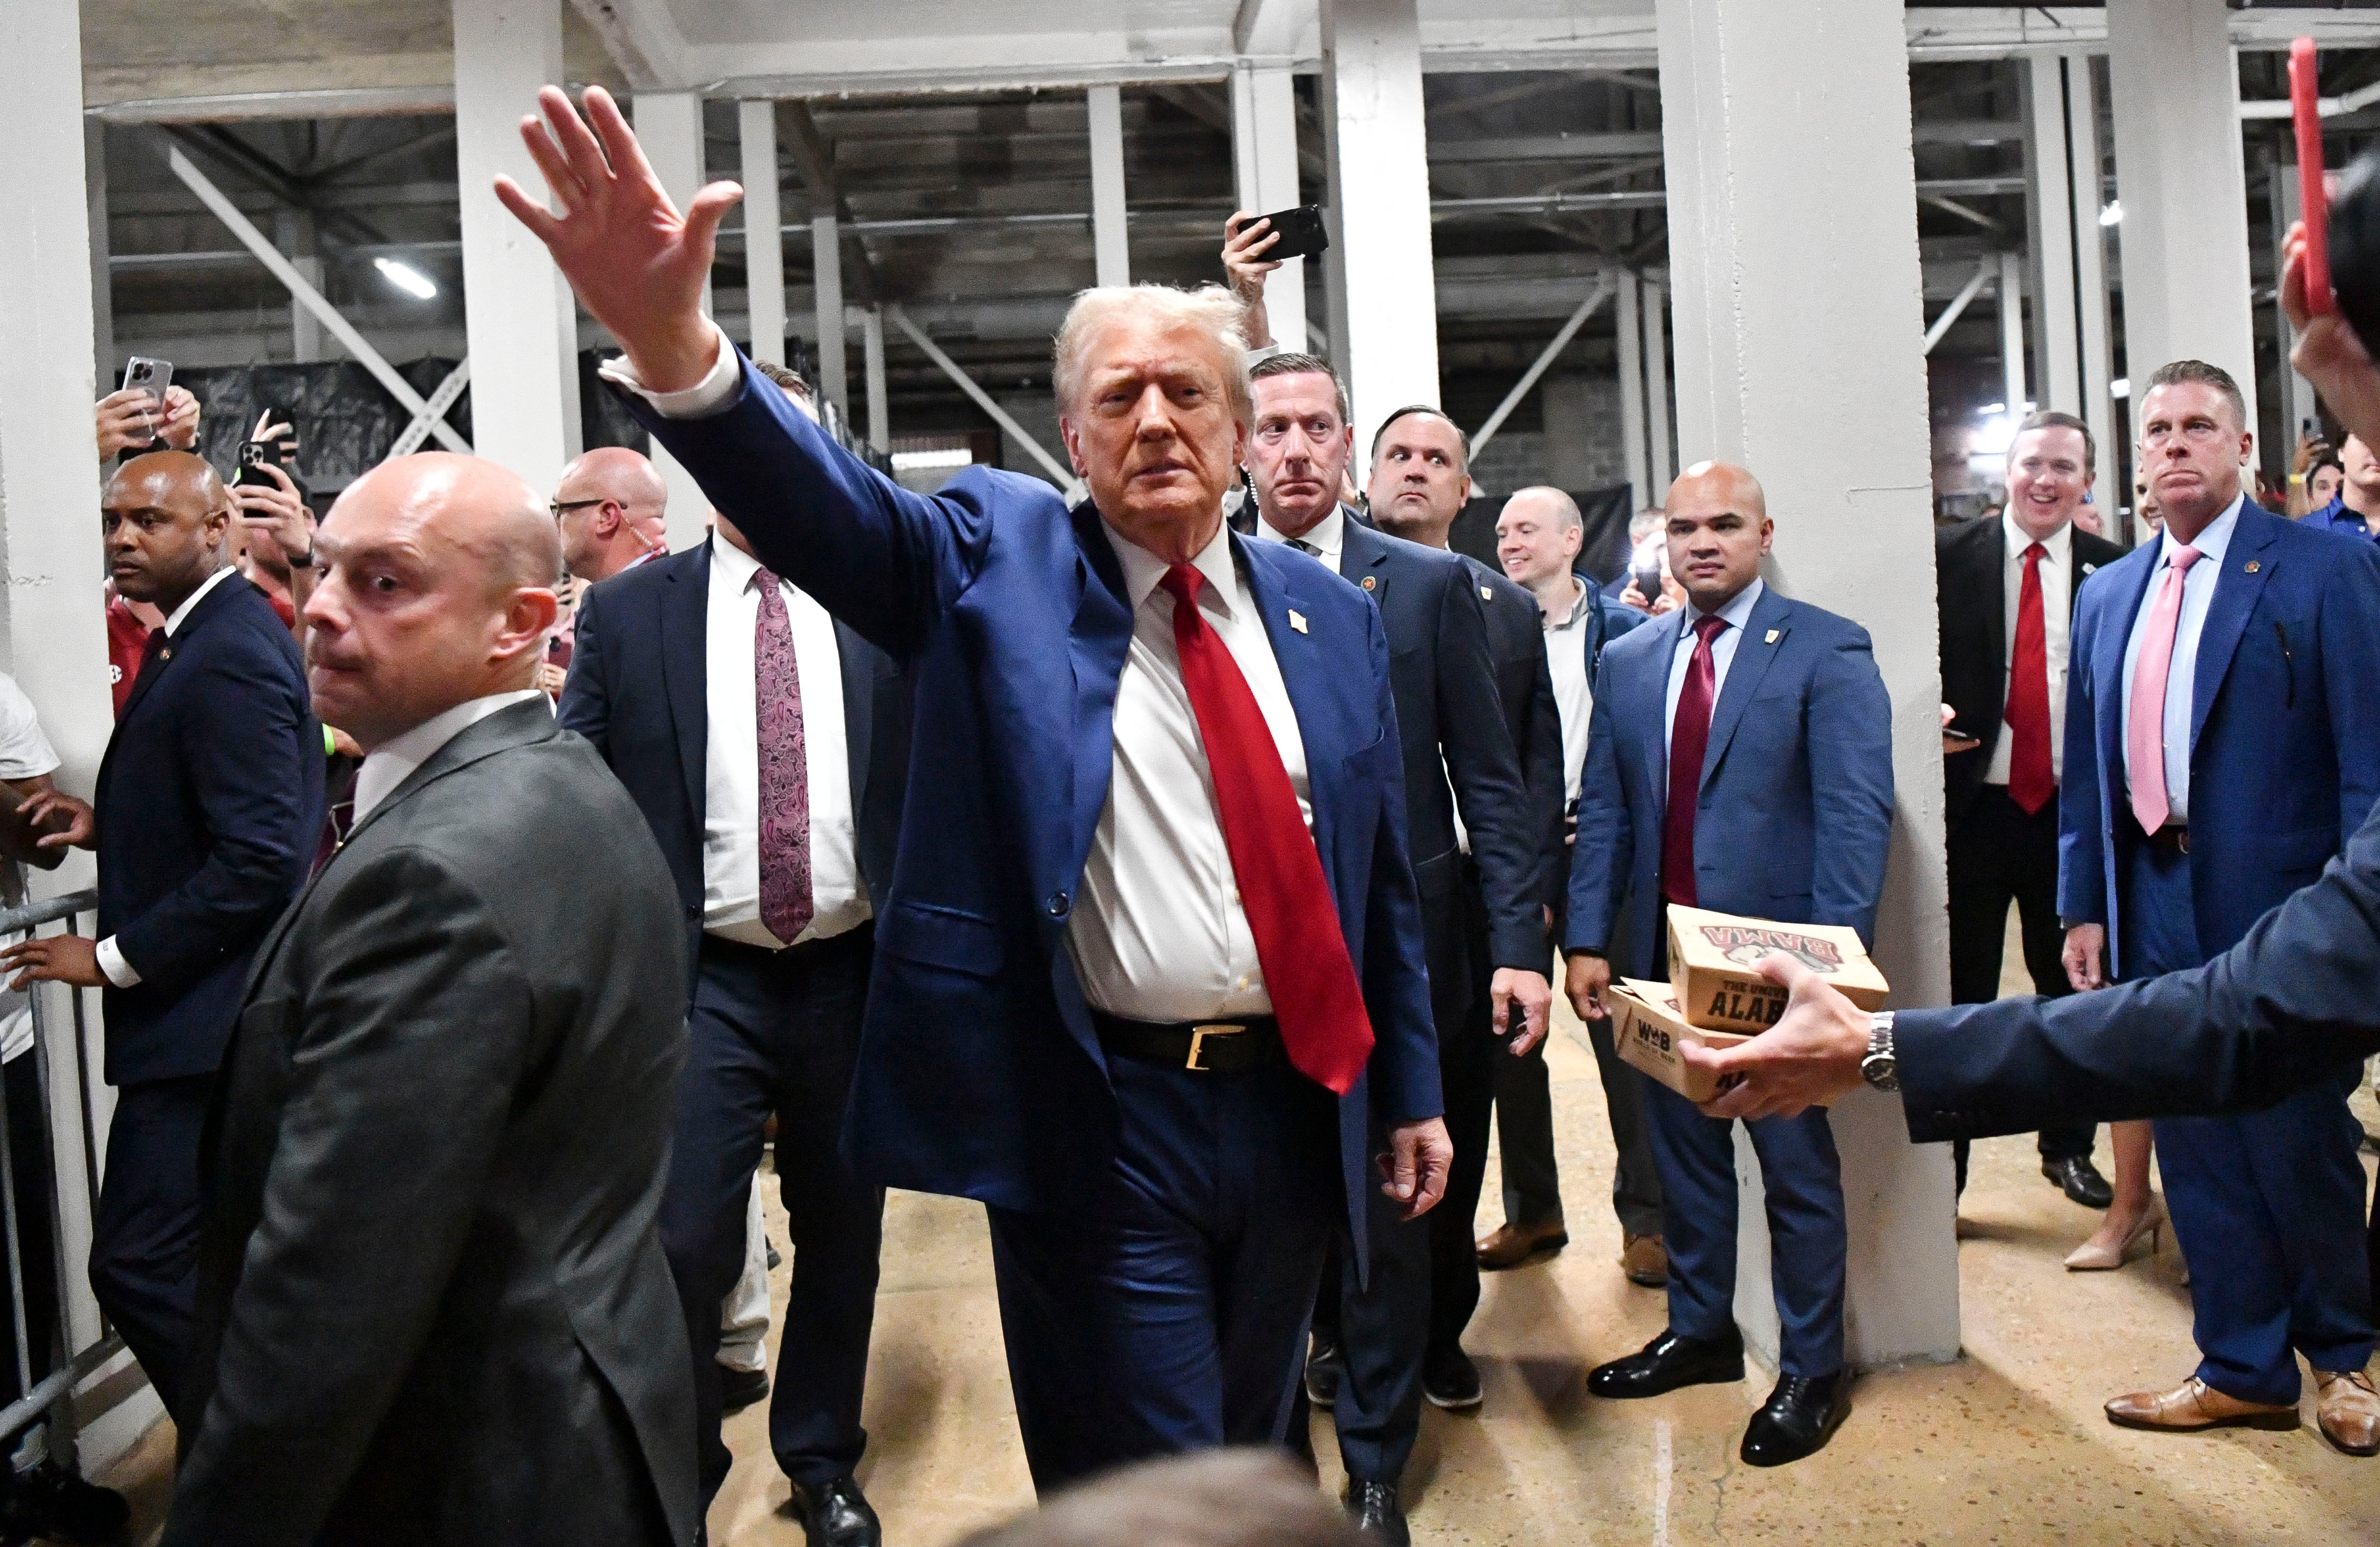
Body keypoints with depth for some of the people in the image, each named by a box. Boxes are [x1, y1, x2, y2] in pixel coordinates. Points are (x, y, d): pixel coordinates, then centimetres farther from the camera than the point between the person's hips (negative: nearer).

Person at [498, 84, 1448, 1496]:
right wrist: (672, 338, -42)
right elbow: (827, 503, -24)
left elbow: (1382, 877, 10)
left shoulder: (1332, 615, 6)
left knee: (1254, 1471, 23)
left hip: (1297, 1107, 5)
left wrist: (1413, 1092, 13)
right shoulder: (998, 560, -4)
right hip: (1099, 1128, -4)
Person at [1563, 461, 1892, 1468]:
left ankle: (1811, 1371, 22)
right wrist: (1588, 940, 1)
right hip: (1660, 957, 5)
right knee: (1683, 1151, 16)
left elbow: (1856, 814, -12)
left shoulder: (1826, 652, -6)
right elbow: (1602, 810, 9)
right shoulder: (1628, 662, 10)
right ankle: (1700, 1331, 34)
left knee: (1797, 1165, 7)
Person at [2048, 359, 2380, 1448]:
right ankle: (2242, 1369, 27)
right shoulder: (2108, 595, 12)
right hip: (2156, 910, 5)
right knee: (2196, 1150, 12)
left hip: (2281, 907, -5)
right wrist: (2083, 906, 9)